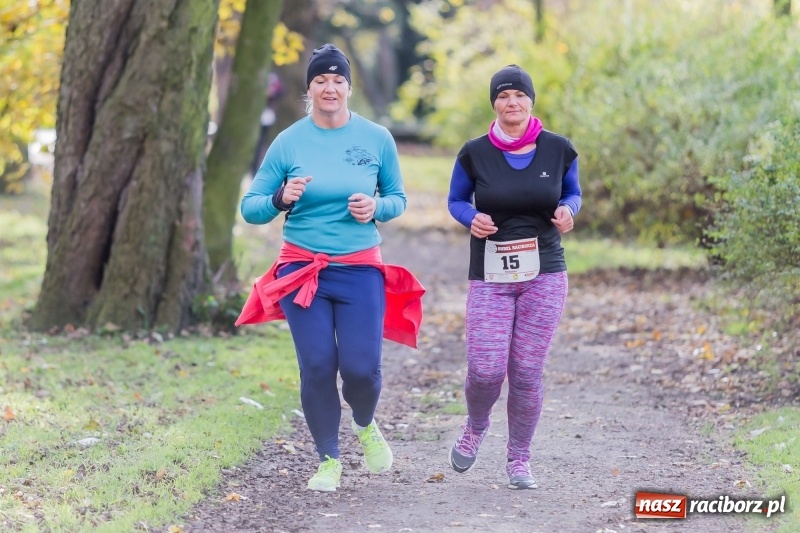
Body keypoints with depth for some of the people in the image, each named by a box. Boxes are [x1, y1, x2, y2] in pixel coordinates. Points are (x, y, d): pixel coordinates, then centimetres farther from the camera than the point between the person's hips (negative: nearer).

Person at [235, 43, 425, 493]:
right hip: (302, 268, 0)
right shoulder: (288, 142, -1)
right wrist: (281, 199, -19)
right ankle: (329, 460, 16)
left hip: (360, 270, 0)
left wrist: (377, 208, -10)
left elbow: (399, 198, 12)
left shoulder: (377, 139, 1)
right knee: (317, 367, -3)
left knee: (361, 367, -6)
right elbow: (250, 207, 1)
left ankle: (366, 426, 29)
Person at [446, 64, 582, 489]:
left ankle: (519, 460, 17)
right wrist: (472, 218, -12)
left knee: (527, 372, 0)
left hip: (544, 276, 1)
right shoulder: (475, 154, -2)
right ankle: (475, 428, 26)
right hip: (490, 277, -1)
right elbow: (455, 200, 10)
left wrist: (568, 211, -8)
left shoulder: (559, 150, 1)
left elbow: (573, 193, 15)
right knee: (484, 370, -8)